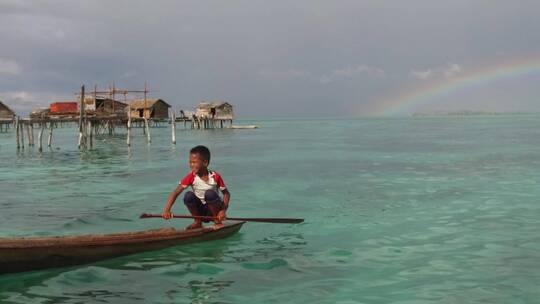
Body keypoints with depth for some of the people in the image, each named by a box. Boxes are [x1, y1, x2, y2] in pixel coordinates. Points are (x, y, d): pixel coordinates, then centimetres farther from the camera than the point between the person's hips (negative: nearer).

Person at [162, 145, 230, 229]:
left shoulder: (215, 176, -12)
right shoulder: (191, 177, -10)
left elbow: (226, 194, -5)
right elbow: (175, 193, -17)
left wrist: (223, 210, -20)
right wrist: (166, 210, -31)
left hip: (213, 210, -1)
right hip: (200, 211, 2)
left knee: (210, 194, -30)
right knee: (188, 195, -25)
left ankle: (218, 222, -10)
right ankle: (197, 222, -4)